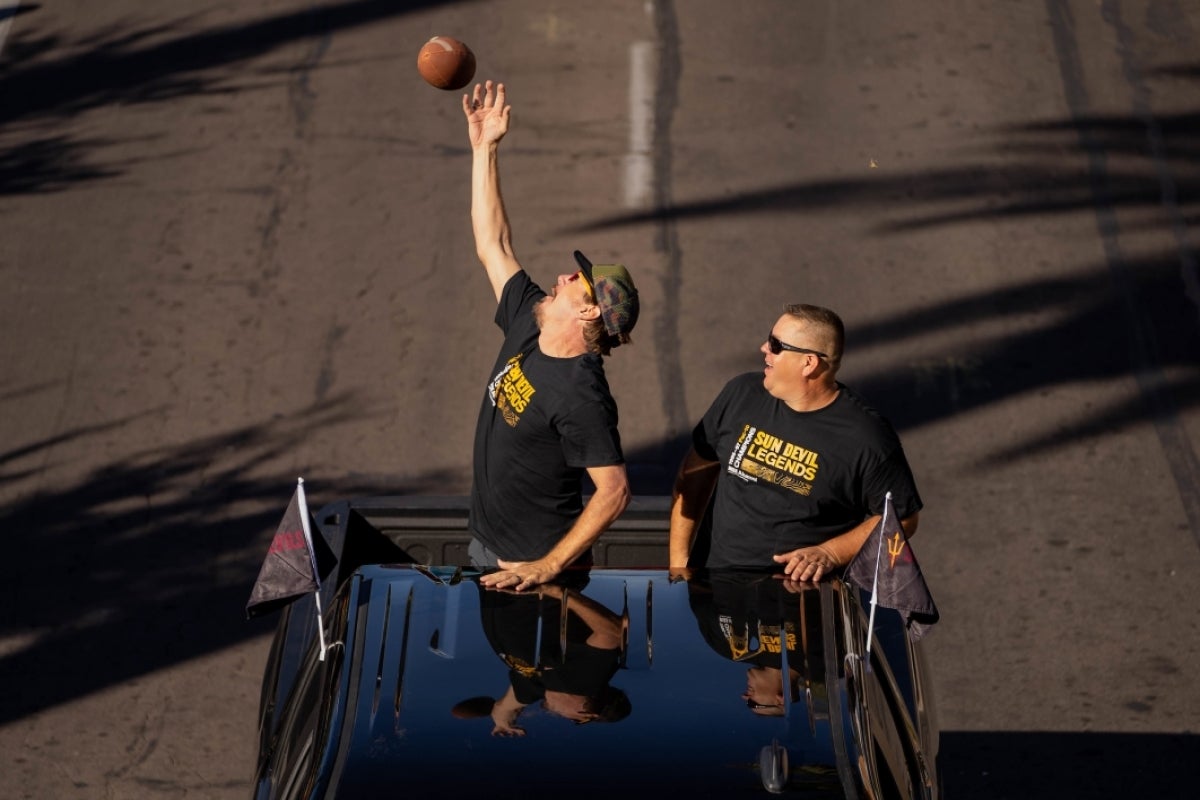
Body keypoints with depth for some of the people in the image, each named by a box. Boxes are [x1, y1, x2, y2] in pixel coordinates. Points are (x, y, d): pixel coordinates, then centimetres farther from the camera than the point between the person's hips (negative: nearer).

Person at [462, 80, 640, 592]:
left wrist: (549, 567, -29)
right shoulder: (527, 325, -3)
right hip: (486, 548, 8)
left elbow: (614, 491, -29)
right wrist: (484, 149, 3)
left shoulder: (580, 396, -26)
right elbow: (493, 246, 5)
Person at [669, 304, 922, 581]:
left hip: (801, 589, -3)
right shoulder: (742, 394, 5)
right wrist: (678, 559, 8)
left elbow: (902, 518, 0)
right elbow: (697, 469, 14)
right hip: (714, 578, 4)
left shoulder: (866, 436, -8)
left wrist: (829, 554, -12)